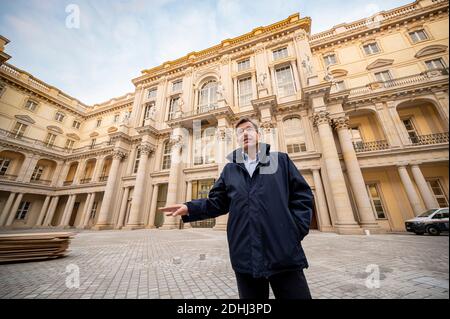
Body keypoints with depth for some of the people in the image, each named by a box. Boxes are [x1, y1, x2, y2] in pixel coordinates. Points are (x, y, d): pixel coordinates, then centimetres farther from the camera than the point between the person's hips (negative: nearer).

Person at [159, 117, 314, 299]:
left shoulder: (281, 160, 7)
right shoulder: (229, 169, 11)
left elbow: (302, 195, 5)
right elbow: (217, 202, 7)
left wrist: (295, 229, -7)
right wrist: (189, 208, -7)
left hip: (284, 254, -1)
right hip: (245, 256, 2)